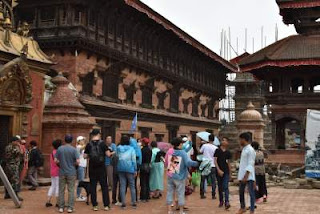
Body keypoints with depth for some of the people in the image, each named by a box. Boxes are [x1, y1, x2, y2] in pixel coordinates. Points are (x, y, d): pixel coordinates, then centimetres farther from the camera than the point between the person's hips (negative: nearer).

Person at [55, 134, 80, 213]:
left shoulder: (59, 149, -1)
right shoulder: (74, 149, -8)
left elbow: (56, 160, -1)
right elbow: (78, 161, -14)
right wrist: (73, 164, 6)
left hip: (62, 172, 2)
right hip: (71, 173, -2)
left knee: (61, 190, 9)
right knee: (71, 190, 5)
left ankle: (61, 207, 13)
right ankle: (70, 207, 6)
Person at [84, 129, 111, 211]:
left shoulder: (89, 145, -1)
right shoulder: (102, 143, -6)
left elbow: (85, 156, 0)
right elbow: (108, 154, -9)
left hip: (92, 168, 1)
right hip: (101, 168, -1)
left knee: (93, 187, 8)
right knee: (104, 186, 7)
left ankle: (95, 205, 9)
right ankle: (106, 205, 7)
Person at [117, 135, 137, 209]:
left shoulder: (118, 148, 4)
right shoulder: (131, 149, -4)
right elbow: (134, 160, -4)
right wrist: (135, 170, 1)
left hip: (121, 169, 2)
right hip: (129, 169, -2)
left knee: (122, 186, 4)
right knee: (132, 186, 6)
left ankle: (123, 203, 3)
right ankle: (134, 202, 9)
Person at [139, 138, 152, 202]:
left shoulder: (142, 150, -16)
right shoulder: (149, 150, 5)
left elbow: (141, 159, -15)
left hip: (144, 166, -7)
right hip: (149, 166, 7)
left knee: (143, 183, -1)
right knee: (147, 182, 14)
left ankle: (143, 198, 2)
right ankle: (147, 197, 20)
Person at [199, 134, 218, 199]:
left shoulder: (204, 145, -6)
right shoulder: (215, 148, -6)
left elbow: (200, 152, 5)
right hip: (212, 166, -1)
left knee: (203, 180, 9)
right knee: (213, 181, 6)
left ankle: (202, 194, 10)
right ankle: (213, 195, 6)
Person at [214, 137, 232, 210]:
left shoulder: (228, 152, 7)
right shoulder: (217, 150, -1)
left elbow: (228, 163, 15)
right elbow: (215, 161, -6)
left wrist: (230, 172, 16)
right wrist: (218, 170, -17)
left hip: (226, 172, 0)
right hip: (219, 171, 0)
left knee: (225, 187, -11)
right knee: (220, 187, 9)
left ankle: (226, 202, -19)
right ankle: (221, 201, 21)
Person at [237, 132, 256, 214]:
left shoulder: (250, 150, -14)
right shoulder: (243, 149, 13)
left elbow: (250, 165, -17)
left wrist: (246, 176, -22)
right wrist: (241, 175, 17)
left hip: (249, 176, -9)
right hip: (242, 175, 9)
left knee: (251, 193, -2)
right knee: (241, 192, 16)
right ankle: (242, 207, 31)